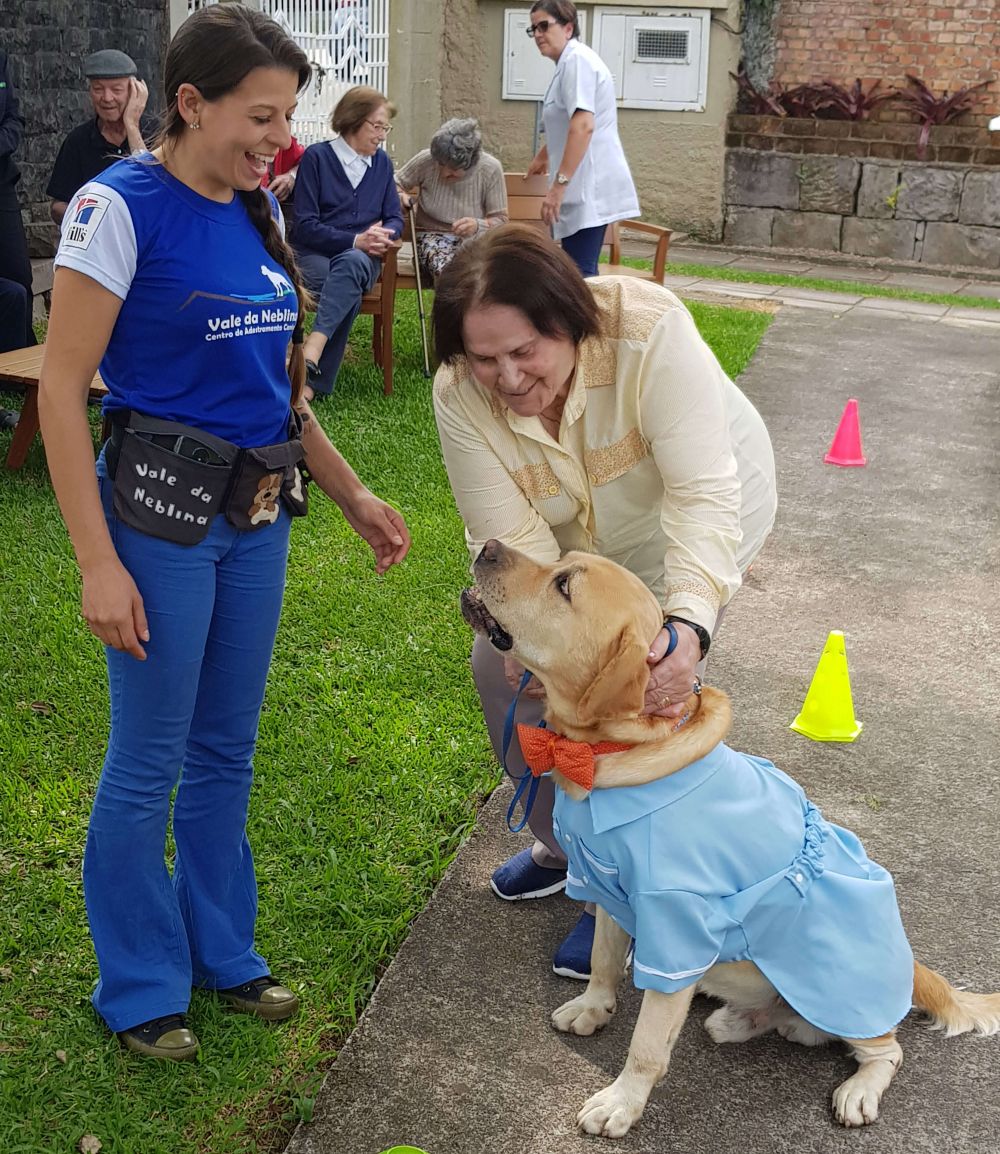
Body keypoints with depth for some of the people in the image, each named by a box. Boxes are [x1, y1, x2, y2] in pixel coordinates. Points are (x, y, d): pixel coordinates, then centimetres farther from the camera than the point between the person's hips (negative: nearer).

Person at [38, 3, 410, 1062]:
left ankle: (221, 951, 34)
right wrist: (98, 563, -17)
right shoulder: (121, 207, -12)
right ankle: (140, 987, 24)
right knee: (147, 763, 5)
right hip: (160, 514, -7)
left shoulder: (258, 212, 9)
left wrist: (354, 497, 16)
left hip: (257, 514, 7)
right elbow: (61, 390, -13)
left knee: (226, 750, 17)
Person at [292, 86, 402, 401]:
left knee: (351, 265, -37)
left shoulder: (382, 162, 13)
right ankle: (319, 381, -39)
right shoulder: (316, 156, -2)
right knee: (349, 292, -37)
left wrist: (382, 235, -12)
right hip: (315, 253, -2)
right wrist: (355, 240, -18)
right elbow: (305, 226, -6)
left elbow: (395, 219, 14)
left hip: (361, 257, 3)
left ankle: (311, 355, -52)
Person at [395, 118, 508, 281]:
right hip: (433, 236, -1)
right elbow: (395, 184, 8)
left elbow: (500, 221, -4)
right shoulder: (426, 160, -10)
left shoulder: (491, 169, -9)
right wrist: (400, 197, -16)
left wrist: (478, 226, -26)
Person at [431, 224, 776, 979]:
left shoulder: (649, 329, -38)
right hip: (572, 539, 5)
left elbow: (702, 492, -41)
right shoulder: (460, 394, -25)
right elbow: (510, 536, -27)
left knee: (642, 691, -17)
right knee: (501, 665, 3)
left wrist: (688, 624, -53)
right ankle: (565, 845, 27)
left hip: (695, 516, -4)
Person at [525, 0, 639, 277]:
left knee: (579, 274, -14)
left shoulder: (577, 59, -10)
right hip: (585, 188, 11)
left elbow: (583, 126, -24)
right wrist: (542, 157, 54)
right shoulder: (570, 62, 21)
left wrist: (559, 184, -27)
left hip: (589, 187, -11)